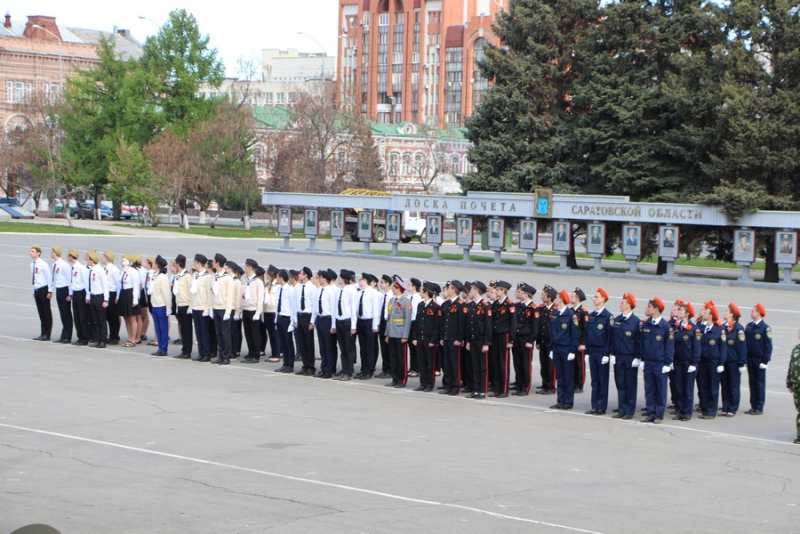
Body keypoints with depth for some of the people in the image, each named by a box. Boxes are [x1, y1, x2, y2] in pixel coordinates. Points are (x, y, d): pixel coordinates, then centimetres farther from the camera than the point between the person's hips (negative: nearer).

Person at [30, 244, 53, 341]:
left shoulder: (43, 264, -13)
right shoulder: (32, 265, 8)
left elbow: (49, 277, -11)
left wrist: (50, 291, -12)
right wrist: (34, 291, 15)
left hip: (44, 289, -7)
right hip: (37, 290, 7)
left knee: (47, 312, 0)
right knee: (41, 313, 12)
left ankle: (47, 335, 4)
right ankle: (43, 334, 17)